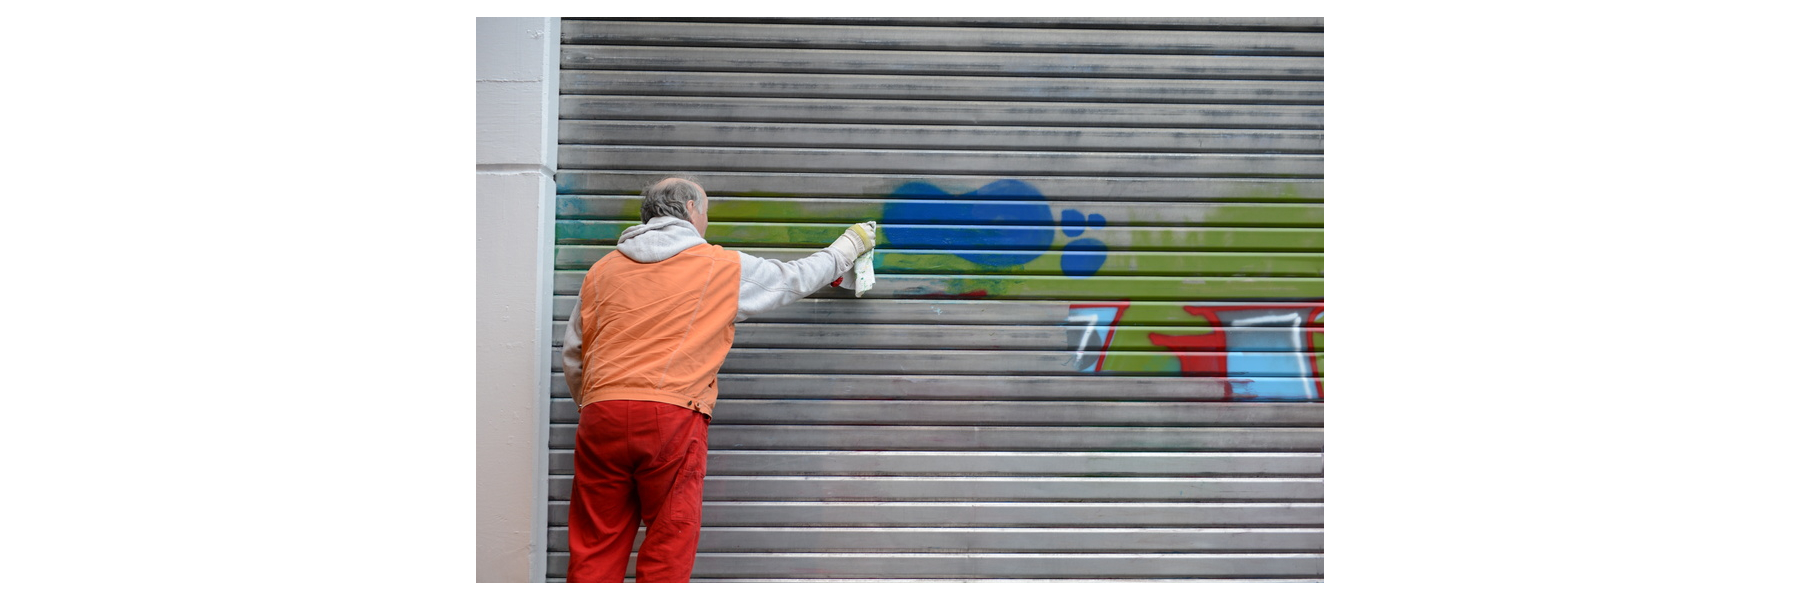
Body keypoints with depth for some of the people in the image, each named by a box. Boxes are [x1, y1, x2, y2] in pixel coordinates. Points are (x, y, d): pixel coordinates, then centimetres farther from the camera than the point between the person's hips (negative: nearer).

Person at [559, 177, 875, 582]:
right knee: (667, 549, 4)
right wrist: (849, 245, 35)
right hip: (671, 416, -4)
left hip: (601, 415, 4)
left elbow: (573, 356, 19)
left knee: (595, 549, 8)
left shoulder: (603, 270, 16)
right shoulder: (722, 267, 6)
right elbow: (795, 279, 19)